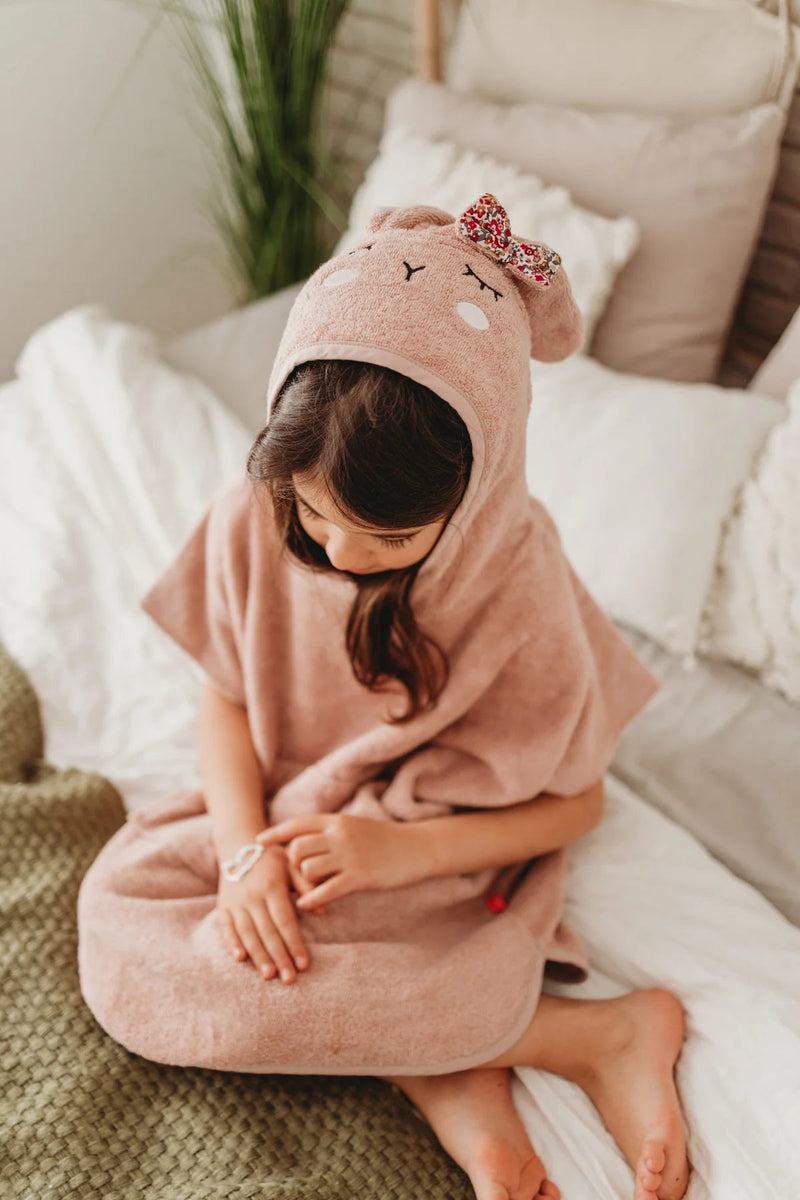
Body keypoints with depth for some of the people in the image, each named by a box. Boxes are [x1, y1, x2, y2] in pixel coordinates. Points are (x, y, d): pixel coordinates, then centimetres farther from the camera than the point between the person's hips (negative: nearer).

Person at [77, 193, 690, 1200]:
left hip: (438, 865, -5)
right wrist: (245, 848, -20)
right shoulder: (251, 524, -15)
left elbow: (573, 803, -12)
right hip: (273, 821, 5)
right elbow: (226, 702, -3)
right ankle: (444, 1071, -18)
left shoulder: (517, 587, -23)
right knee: (119, 926, -20)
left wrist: (406, 851, -25)